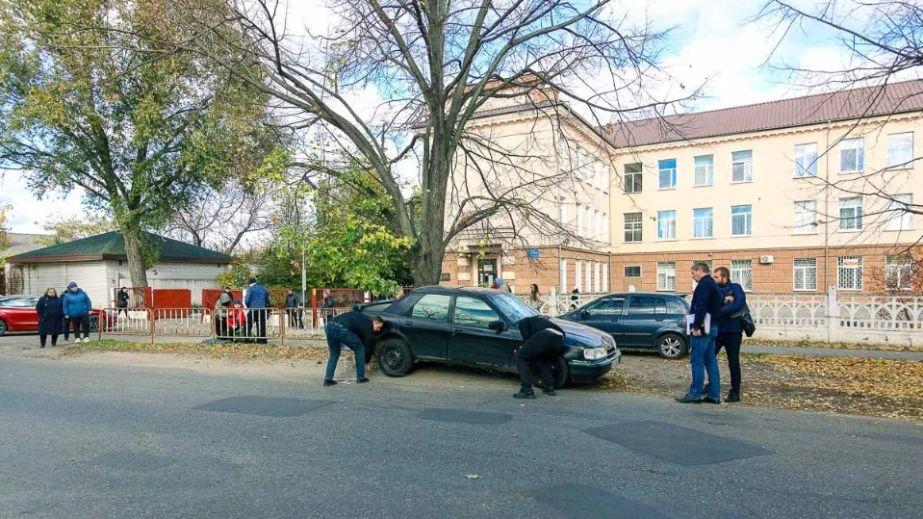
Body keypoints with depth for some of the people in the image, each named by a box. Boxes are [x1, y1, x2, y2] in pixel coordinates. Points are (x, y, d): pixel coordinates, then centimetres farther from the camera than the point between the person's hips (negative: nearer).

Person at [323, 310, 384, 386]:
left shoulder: (361, 318, 33)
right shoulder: (368, 324, 11)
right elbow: (368, 344, 15)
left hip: (328, 326, 8)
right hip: (341, 329, -8)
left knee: (334, 354, 26)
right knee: (360, 348, 13)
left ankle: (328, 379, 18)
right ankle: (360, 378, 18)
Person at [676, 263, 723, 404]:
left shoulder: (704, 284, -13)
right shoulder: (713, 284, 19)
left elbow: (701, 307, -23)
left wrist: (696, 326, -23)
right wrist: (691, 316, 18)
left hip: (702, 329, -10)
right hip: (712, 328, 10)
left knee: (697, 361, -6)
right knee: (710, 361, 11)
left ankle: (695, 394, -4)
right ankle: (714, 395, 14)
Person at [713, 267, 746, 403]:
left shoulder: (735, 288, -3)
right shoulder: (715, 289, 11)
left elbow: (740, 304, -19)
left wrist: (720, 311, -20)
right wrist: (724, 299, -18)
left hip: (732, 331, -5)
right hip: (717, 330, 5)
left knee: (733, 363, 3)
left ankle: (735, 393, 12)